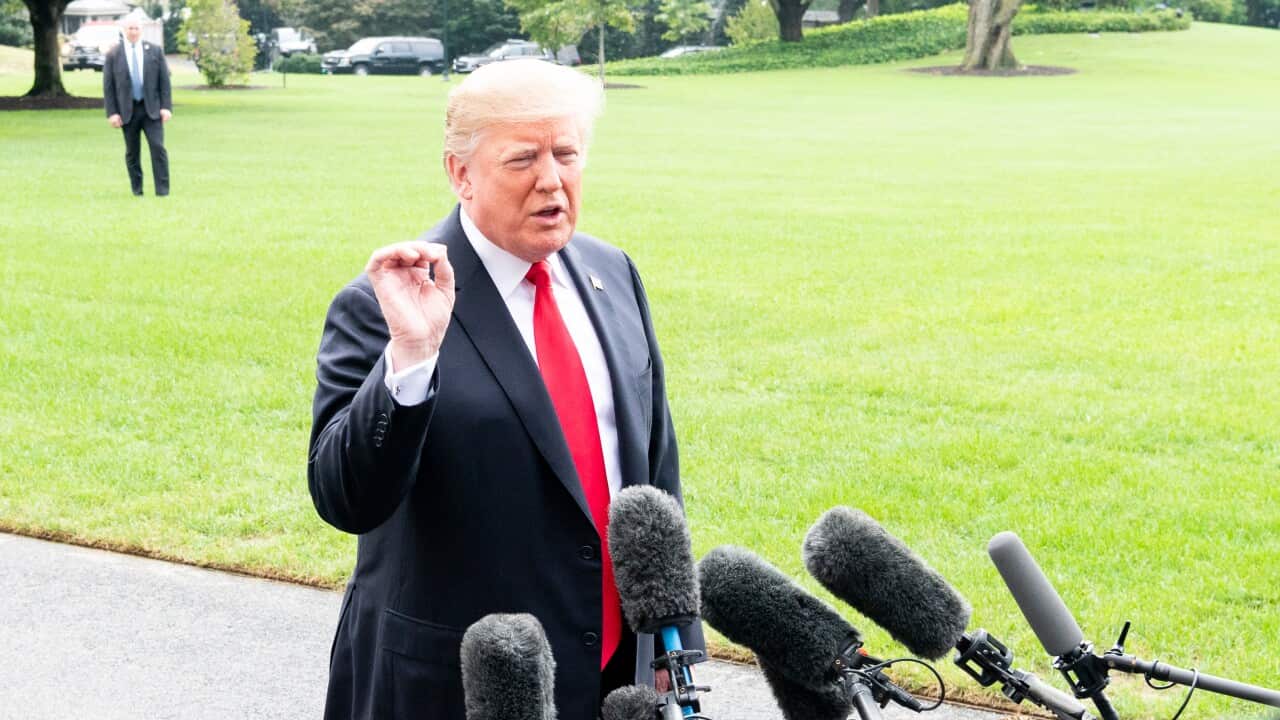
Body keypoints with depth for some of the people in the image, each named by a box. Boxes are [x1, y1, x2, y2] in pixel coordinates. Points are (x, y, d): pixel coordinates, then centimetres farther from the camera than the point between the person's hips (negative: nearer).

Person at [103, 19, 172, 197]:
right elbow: (108, 86, 1)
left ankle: (162, 191, -8)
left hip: (152, 109, 0)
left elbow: (164, 80, 4)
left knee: (157, 147, -11)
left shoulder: (155, 51, 5)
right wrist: (112, 113, -6)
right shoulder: (113, 55, 2)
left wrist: (166, 107, -4)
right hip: (128, 111, 0)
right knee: (132, 153, 5)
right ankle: (137, 191, 15)